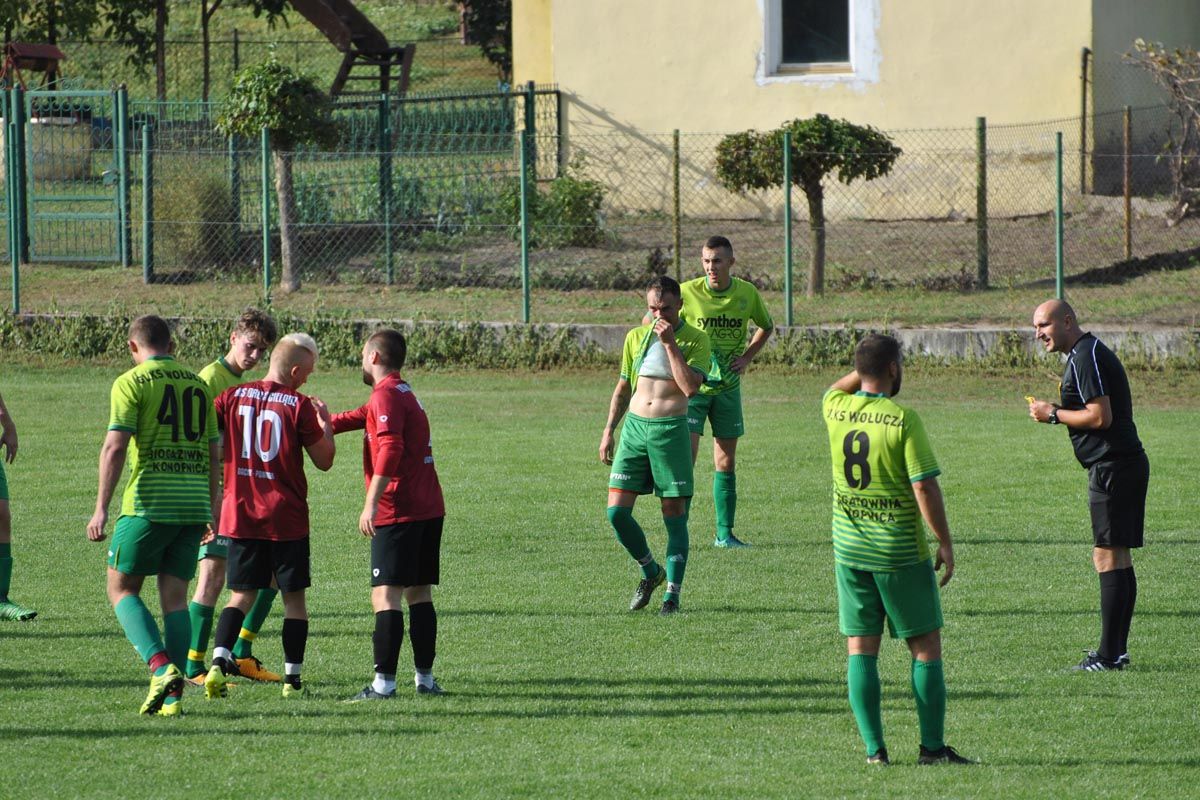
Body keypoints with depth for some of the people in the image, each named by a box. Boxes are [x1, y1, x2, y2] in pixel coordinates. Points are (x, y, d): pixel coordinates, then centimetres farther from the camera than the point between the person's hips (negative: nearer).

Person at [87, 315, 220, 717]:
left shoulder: (132, 383, -3)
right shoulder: (197, 384, 14)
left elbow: (115, 447, -12)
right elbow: (212, 453, 16)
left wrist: (101, 509, -11)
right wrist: (211, 511, 23)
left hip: (148, 503, -5)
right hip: (193, 504, 5)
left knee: (122, 589, 6)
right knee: (174, 596, 7)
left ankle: (161, 666, -14)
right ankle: (173, 696, 1)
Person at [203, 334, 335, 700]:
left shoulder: (232, 398, 0)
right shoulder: (298, 406, -9)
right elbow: (324, 461, -1)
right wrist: (325, 425, 15)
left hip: (240, 515, 3)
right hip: (287, 518, -3)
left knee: (241, 596, 9)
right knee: (294, 597, 10)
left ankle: (220, 660, -14)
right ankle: (292, 677, 9)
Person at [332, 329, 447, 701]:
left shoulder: (385, 395, -10)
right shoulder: (406, 393, 19)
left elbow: (390, 448, -23)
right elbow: (359, 418, 32)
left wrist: (372, 503, -26)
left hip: (398, 512, -9)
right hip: (429, 509, 9)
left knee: (386, 595, -9)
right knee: (419, 593, 12)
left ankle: (384, 682, -15)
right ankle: (424, 677, 12)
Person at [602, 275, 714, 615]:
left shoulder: (696, 340, -2)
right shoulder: (635, 338, 10)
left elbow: (691, 387, -17)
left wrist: (670, 343, -16)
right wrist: (609, 430, 15)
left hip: (671, 430, -4)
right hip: (634, 426, 4)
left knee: (675, 516, -2)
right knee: (617, 511, -4)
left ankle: (672, 594, 5)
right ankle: (650, 572, 19)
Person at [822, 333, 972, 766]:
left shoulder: (836, 410, 0)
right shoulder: (903, 418, -14)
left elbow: (836, 388, 28)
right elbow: (924, 487, -15)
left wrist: (868, 368, 19)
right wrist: (945, 543, -7)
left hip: (849, 550, 4)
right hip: (902, 551, -4)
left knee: (861, 649, 6)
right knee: (926, 646, 6)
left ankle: (874, 750, 2)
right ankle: (932, 747, 5)